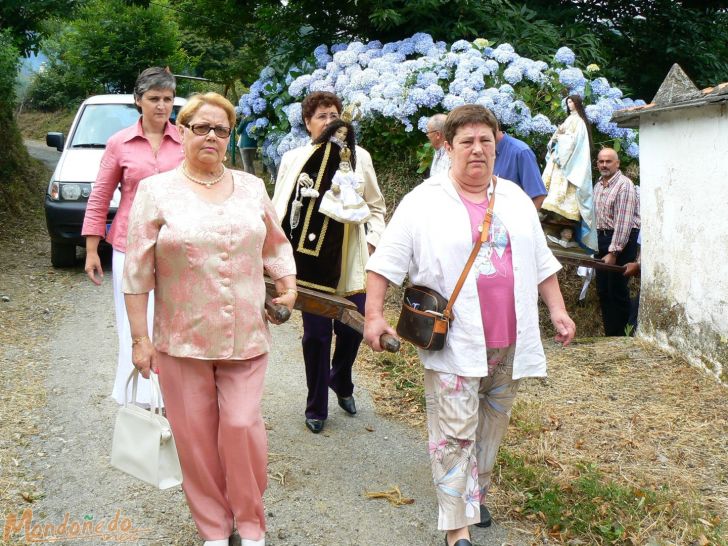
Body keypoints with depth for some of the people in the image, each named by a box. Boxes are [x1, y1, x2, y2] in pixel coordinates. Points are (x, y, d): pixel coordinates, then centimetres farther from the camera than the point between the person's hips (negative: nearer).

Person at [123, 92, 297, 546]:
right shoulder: (157, 191, -3)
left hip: (246, 337, 1)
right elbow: (138, 271, -3)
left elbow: (275, 245, 17)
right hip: (182, 339, -1)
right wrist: (140, 338, -5)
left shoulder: (252, 188, 7)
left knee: (242, 427, -2)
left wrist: (288, 284, 0)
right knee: (196, 436, 7)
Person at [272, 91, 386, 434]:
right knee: (315, 334, 4)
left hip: (348, 260, 1)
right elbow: (279, 210, 6)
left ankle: (341, 382, 37)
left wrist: (372, 239, 0)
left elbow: (375, 205, 13)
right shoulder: (293, 160, 3)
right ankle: (316, 407, 20)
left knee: (352, 327, 5)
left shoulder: (359, 157, 6)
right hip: (309, 261, -1)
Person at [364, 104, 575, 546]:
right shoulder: (424, 202, -4)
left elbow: (541, 261, 18)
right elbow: (386, 261, -4)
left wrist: (558, 309, 11)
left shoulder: (516, 199, 12)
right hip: (455, 343, -5)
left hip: (509, 342, 5)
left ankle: (476, 492, 35)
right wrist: (374, 315, -12)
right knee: (455, 433, -4)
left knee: (492, 427, 16)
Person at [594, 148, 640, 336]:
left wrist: (613, 252, -21)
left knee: (618, 290, -5)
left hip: (622, 240, -8)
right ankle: (609, 334, 21)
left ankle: (619, 334, 5)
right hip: (602, 237, 8)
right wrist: (596, 245, 13)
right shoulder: (598, 186, 14)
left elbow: (623, 222, -19)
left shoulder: (624, 185, -14)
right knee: (602, 290, 11)